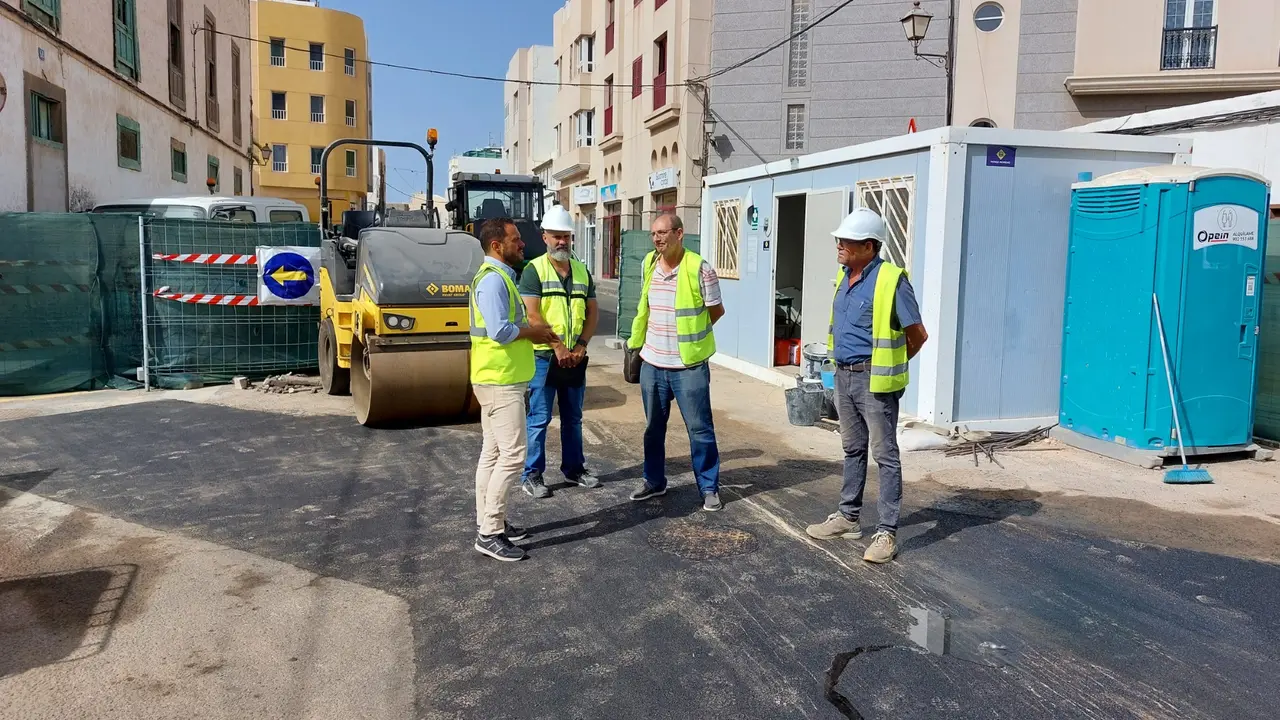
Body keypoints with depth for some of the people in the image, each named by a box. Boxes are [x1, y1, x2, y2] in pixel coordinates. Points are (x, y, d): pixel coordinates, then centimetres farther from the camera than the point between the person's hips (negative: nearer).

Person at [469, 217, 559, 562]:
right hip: (500, 381, -11)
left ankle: (489, 523, 22)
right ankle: (489, 533, -4)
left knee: (493, 452, 14)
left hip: (499, 379, 11)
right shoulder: (493, 279, -18)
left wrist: (530, 329, 4)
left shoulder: (499, 276, 16)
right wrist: (532, 331, -11)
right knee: (512, 454, -9)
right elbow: (500, 331, -27)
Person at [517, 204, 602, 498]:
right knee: (539, 419, 0)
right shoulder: (534, 270, -5)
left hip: (576, 357, 5)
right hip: (544, 356, -5)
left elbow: (593, 312, 8)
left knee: (573, 418, 15)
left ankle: (574, 468, 27)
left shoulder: (582, 271, 10)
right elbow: (532, 315, -13)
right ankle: (531, 475, 10)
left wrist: (581, 346, -5)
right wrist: (558, 346, -17)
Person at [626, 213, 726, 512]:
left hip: (689, 366, -5)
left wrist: (691, 334, 6)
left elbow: (716, 310, -2)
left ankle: (709, 488, 16)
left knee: (700, 429, 3)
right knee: (653, 427, 16)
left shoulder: (699, 269, -13)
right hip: (652, 364, 6)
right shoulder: (649, 264, 5)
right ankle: (654, 481, 31)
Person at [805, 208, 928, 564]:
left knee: (885, 455, 0)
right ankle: (847, 517, 30)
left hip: (873, 380, -8)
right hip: (844, 376, 8)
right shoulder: (844, 277, 8)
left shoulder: (891, 281, -16)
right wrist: (844, 368, 17)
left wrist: (891, 365, 4)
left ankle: (887, 532, 5)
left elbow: (918, 335, -9)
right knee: (853, 450, 18)